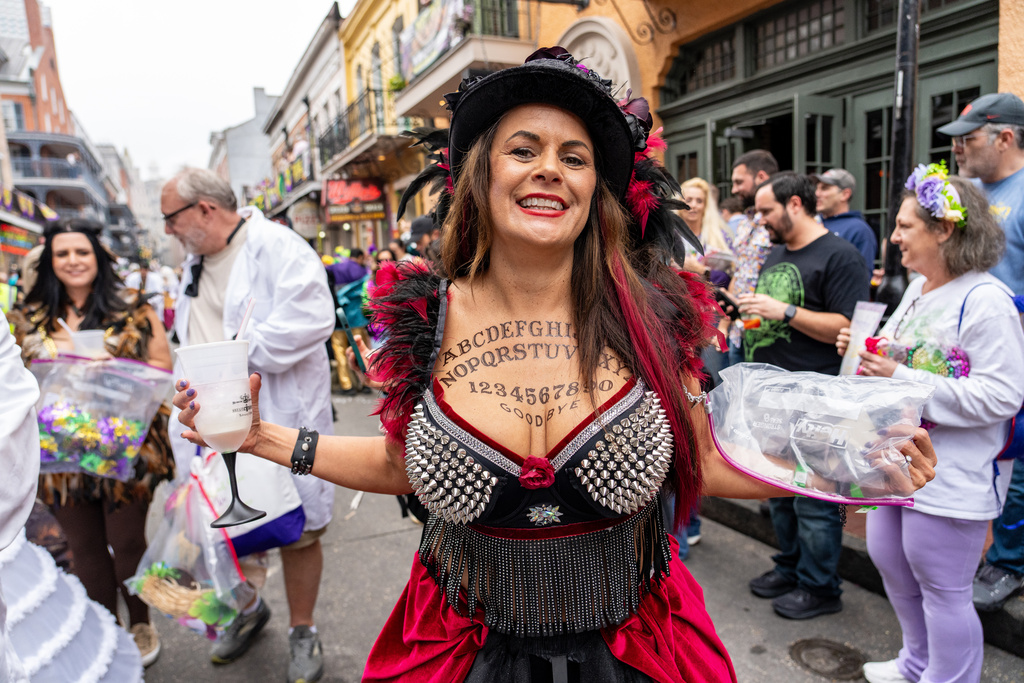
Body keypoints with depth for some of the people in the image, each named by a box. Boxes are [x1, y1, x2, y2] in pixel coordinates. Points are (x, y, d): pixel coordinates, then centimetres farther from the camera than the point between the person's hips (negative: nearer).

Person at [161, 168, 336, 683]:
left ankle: (302, 632, 27)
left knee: (297, 529, 5)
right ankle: (249, 608, 45)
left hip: (280, 419, -7)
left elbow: (311, 317, -26)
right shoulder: (195, 261, 17)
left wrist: (241, 353, -22)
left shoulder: (275, 245, -12)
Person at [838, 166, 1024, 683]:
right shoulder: (918, 288, 9)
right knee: (889, 560, 22)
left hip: (952, 475, -10)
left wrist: (903, 380, -26)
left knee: (942, 590, 5)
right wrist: (864, 350, 2)